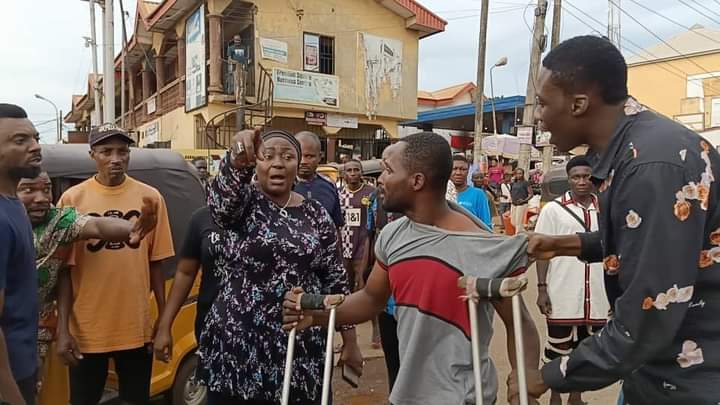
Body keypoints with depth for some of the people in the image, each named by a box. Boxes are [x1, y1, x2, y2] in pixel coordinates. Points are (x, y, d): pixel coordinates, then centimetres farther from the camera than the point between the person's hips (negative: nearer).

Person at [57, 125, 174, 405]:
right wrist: (62, 329, -5)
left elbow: (155, 263, 2)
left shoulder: (150, 197, -2)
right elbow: (65, 269, -2)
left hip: (137, 329, 1)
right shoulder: (72, 198, -4)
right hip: (87, 331, 0)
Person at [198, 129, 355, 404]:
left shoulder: (316, 214, 3)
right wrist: (237, 162, -49)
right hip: (238, 350, -2)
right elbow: (220, 201, -28)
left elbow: (335, 278, 6)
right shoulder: (241, 201, -3)